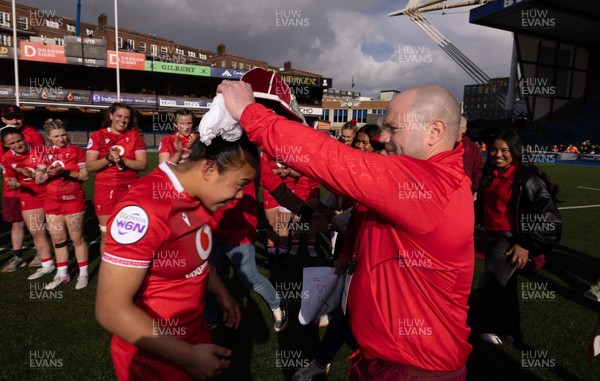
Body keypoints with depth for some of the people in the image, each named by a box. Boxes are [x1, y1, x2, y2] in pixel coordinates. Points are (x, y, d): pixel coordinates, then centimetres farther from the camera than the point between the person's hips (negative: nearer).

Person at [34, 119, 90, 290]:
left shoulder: (77, 151, -3)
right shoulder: (46, 154, 8)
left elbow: (85, 175, -9)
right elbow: (38, 179, 7)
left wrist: (65, 172, -21)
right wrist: (48, 174, -13)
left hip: (73, 200, -4)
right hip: (52, 202, 5)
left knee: (77, 238, 1)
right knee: (57, 239, 10)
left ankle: (83, 274, 11)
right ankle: (62, 274, 22)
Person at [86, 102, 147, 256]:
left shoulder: (135, 136, 4)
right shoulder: (98, 136, 2)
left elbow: (142, 165, -3)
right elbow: (89, 166, -3)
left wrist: (122, 159, -17)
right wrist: (108, 158, -18)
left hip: (130, 191, 1)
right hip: (105, 191, -1)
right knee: (106, 234, 3)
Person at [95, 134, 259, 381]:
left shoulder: (195, 196, -3)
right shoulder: (145, 208, -29)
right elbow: (111, 310, -26)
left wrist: (221, 293, 11)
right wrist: (188, 356, -23)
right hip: (152, 359, -7)